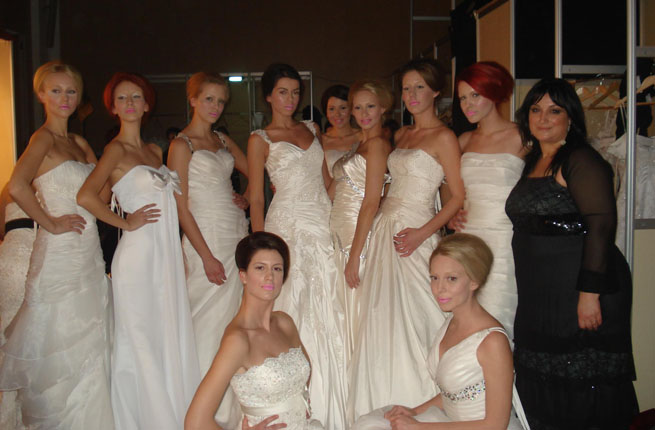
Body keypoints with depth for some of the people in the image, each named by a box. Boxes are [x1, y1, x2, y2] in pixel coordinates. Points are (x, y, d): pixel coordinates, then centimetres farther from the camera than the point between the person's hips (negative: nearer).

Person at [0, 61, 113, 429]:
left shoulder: (80, 143, 15)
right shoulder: (44, 138, -10)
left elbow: (102, 195, 13)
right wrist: (51, 223, -18)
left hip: (89, 254, 8)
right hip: (59, 256, -8)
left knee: (90, 349, 14)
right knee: (61, 349, 2)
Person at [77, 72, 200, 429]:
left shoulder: (155, 151, 15)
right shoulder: (116, 149, -6)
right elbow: (86, 196, -22)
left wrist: (180, 256, 13)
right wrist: (126, 223, -11)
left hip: (167, 257, 7)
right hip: (138, 256, -7)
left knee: (170, 340, 11)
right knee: (141, 344, 3)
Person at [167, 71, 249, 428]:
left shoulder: (223, 141, 14)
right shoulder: (181, 145, -5)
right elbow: (181, 207, -10)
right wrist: (207, 256, -14)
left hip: (237, 234, 7)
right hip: (207, 238, -6)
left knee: (236, 318, 10)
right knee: (210, 320, -1)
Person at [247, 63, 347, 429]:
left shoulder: (312, 130, 16)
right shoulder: (261, 139, 2)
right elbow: (256, 198, 0)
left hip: (323, 224, 4)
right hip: (289, 226, -4)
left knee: (329, 310, 3)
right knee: (295, 310, -3)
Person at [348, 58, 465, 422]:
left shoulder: (443, 137, -6)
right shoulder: (401, 135, 16)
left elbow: (459, 196, -9)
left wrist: (423, 233, -18)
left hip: (412, 235, -7)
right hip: (384, 228, 7)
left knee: (410, 319, -4)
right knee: (381, 318, 9)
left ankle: (417, 405, 13)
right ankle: (385, 405, 22)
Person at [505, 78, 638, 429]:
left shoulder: (581, 161, -10)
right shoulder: (533, 162, 16)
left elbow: (601, 225, -19)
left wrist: (590, 292, -24)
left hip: (576, 289, -9)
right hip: (540, 293, 9)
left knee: (581, 391, -1)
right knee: (541, 392, 15)